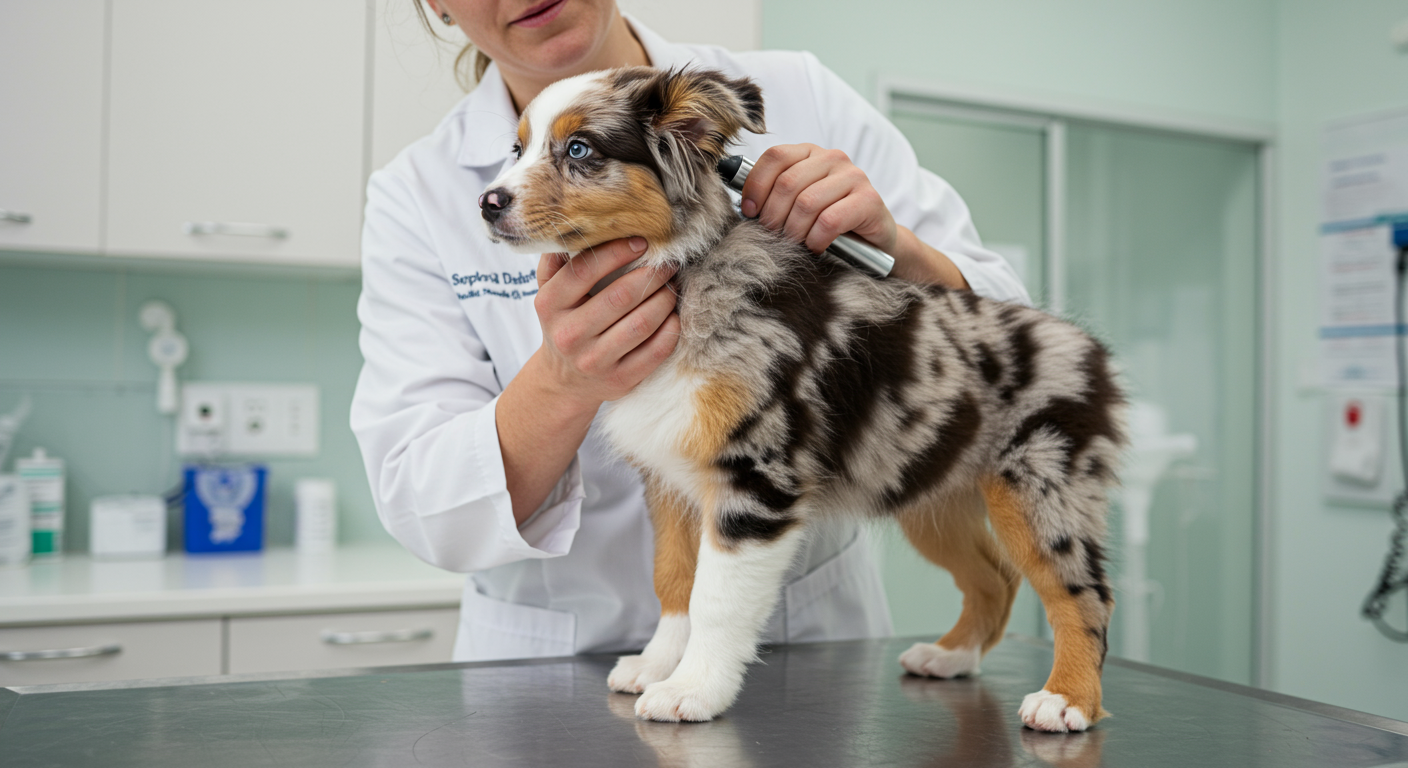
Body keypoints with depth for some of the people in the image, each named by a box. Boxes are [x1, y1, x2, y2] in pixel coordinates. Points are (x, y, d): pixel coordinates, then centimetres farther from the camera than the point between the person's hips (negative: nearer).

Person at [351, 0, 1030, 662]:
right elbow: (427, 518, -13)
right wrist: (563, 386, -31)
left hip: (814, 631, 0)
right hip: (559, 660, 1)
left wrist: (895, 251, -23)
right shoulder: (413, 196, -6)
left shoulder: (796, 97, -5)